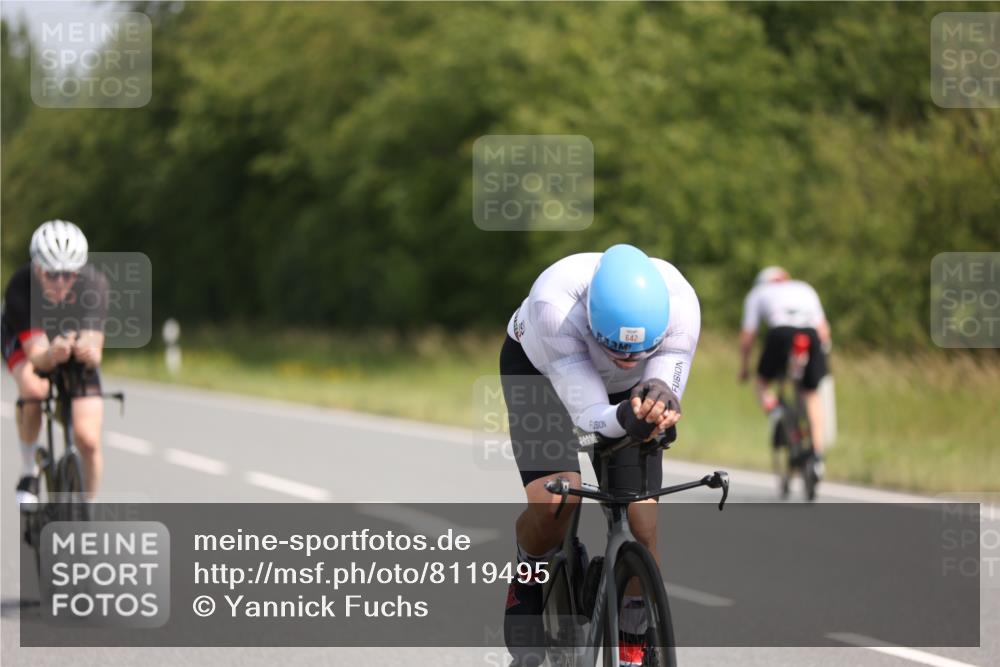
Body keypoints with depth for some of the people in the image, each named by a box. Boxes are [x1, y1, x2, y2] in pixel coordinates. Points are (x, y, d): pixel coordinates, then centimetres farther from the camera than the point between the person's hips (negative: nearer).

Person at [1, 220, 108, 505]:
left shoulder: (94, 283, -33)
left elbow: (94, 348, -40)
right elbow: (36, 354, -40)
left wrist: (88, 352, -63)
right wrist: (51, 355, -63)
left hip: (76, 338, 1)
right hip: (24, 339, -1)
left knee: (88, 440, -13)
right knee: (33, 388, -36)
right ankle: (29, 474, -13)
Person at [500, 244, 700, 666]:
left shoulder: (680, 305, -36)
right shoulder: (555, 305, -43)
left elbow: (666, 406, -31)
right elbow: (590, 417, -40)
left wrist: (658, 401, -54)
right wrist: (626, 418, -61)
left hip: (630, 391, 2)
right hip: (538, 367, -2)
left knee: (642, 526, -11)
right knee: (554, 499, -27)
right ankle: (529, 577, 6)